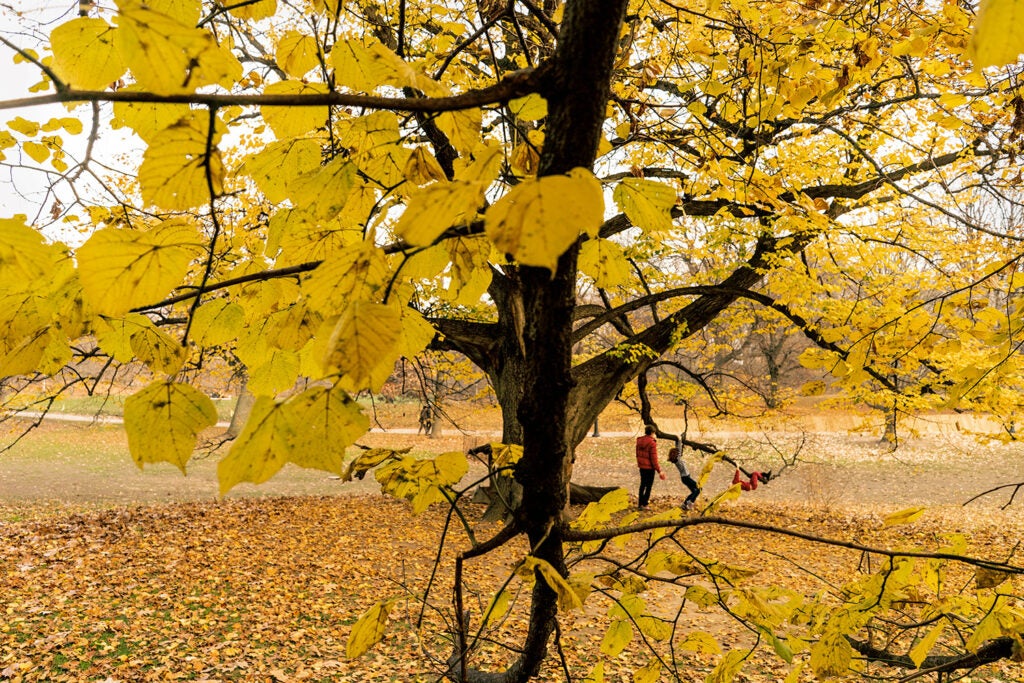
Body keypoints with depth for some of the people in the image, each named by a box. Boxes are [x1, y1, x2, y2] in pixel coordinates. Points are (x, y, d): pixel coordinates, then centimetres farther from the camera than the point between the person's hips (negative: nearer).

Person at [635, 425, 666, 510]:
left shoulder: (639, 441, 1)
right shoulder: (652, 443, -20)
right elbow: (654, 459, -19)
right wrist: (659, 471, -12)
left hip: (641, 467, 7)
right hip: (649, 468, -7)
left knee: (643, 484, 19)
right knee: (649, 486, 5)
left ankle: (640, 502, 26)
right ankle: (644, 504, 6)